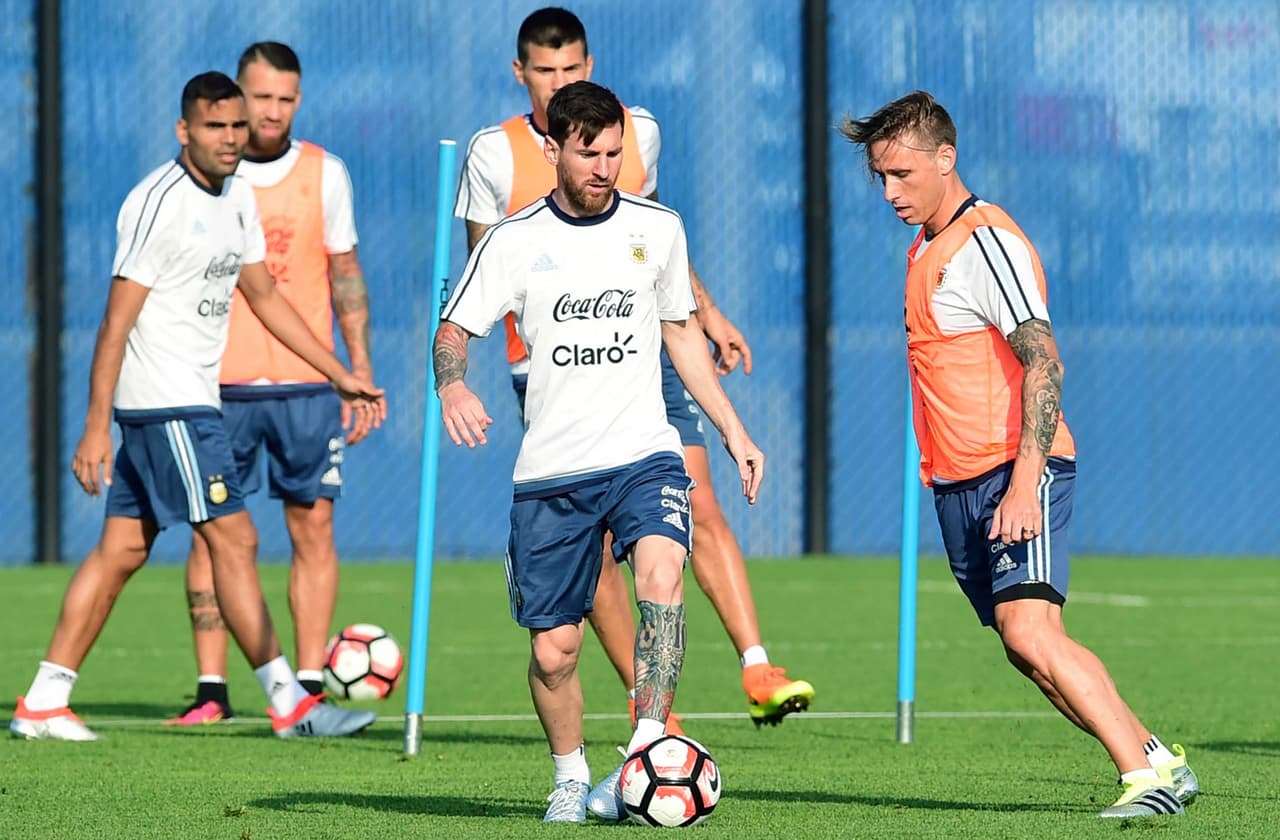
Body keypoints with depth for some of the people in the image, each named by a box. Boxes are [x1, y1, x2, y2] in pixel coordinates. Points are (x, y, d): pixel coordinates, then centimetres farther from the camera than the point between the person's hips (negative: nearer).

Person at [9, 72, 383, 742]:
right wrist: (96, 428, -19)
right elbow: (117, 321, -16)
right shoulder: (160, 202, -15)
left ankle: (43, 703, 12)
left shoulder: (236, 196, 12)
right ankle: (289, 704, -8)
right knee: (234, 539, -9)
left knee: (123, 548, 9)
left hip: (194, 398, 9)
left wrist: (340, 375, 21)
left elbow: (264, 297, 23)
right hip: (165, 403, -9)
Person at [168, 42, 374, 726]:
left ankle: (308, 685, 2)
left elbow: (346, 275, 11)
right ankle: (210, 689, 1)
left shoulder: (324, 173, 6)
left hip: (308, 382, 1)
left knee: (314, 525, -2)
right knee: (210, 532, -3)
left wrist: (361, 372, 4)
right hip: (219, 383, -1)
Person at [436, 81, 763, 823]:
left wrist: (733, 429, 16)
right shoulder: (515, 241, 1)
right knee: (552, 649, 2)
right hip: (551, 470, 0)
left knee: (662, 575, -29)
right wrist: (452, 385, -23)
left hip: (644, 454, 0)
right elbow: (455, 329, 0)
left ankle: (648, 753, -32)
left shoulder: (658, 229, 7)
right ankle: (572, 778, 26)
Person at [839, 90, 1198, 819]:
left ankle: (1149, 778, -20)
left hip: (1017, 477, -9)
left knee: (1031, 634, -21)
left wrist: (1025, 480, -28)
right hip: (959, 483, 9)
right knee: (1029, 649, 6)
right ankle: (1158, 759, 14)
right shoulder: (927, 250, 18)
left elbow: (1043, 361, -20)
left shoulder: (987, 241, -12)